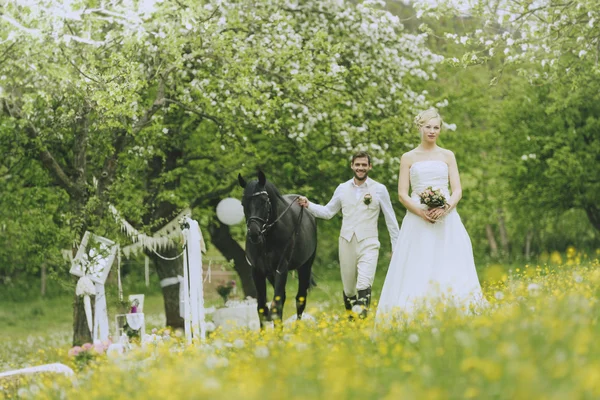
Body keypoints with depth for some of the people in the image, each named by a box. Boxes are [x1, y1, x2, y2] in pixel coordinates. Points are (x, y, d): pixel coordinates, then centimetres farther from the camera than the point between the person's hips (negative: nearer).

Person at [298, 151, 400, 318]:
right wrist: (308, 205, 0)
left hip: (368, 244, -3)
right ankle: (350, 318, 28)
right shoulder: (342, 188, 9)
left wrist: (397, 247, 5)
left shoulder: (379, 189, 1)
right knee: (348, 288, 9)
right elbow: (327, 212, 16)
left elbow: (390, 219, 5)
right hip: (347, 243, 3)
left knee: (364, 286, -20)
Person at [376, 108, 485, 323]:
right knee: (417, 271, -7)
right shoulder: (408, 158, 9)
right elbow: (402, 194, 2)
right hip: (418, 222, -1)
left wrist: (445, 208, -15)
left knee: (450, 271, -7)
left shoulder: (447, 156, 12)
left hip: (446, 220, 1)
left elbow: (457, 191, 6)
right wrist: (421, 212, -15)